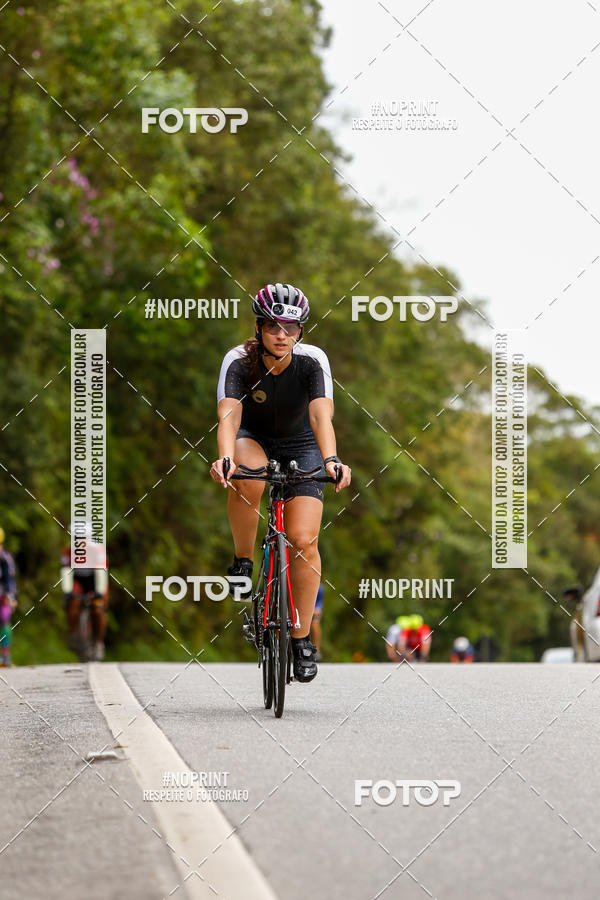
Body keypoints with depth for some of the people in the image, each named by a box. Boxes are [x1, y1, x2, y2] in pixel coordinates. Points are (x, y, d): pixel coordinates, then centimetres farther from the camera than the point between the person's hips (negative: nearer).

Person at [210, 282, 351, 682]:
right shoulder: (239, 361, -25)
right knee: (248, 480, -38)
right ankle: (242, 561, -15)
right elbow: (229, 416, -38)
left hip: (301, 446, 1)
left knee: (304, 541, -13)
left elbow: (321, 416, -37)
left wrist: (331, 460, -56)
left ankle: (303, 639, 1)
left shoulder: (313, 360, -25)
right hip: (253, 439, 0)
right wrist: (225, 458, -58)